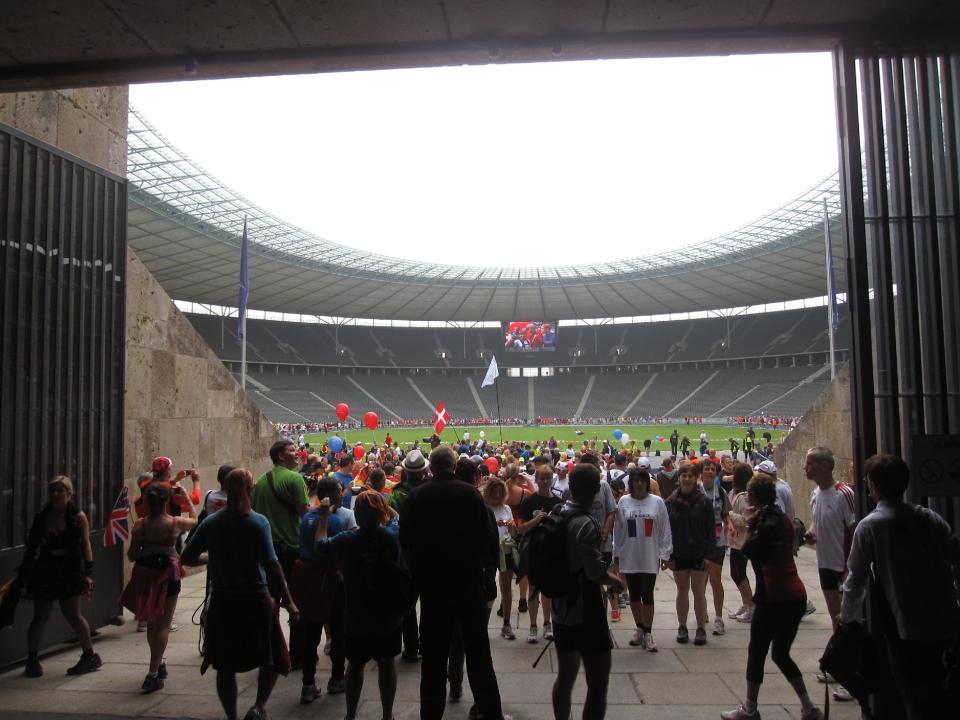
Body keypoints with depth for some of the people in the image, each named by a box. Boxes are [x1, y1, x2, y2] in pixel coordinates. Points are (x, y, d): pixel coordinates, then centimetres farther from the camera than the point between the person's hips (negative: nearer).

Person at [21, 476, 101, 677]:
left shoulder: (78, 517, -2)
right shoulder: (42, 517, 5)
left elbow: (86, 546, -2)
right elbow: (31, 547, 11)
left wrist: (88, 574, -7)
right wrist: (24, 573, 9)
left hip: (69, 569, -3)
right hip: (45, 569, 3)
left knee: (72, 614, 1)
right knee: (40, 617, 7)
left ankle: (90, 656, 14)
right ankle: (32, 659, 24)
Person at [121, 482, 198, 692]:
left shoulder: (140, 525, -7)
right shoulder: (175, 523, -13)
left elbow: (131, 556, -3)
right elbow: (194, 519, 9)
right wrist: (185, 496, 16)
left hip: (144, 575, 4)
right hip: (168, 575, -3)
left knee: (151, 624, 21)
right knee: (163, 625, 6)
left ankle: (158, 664, 38)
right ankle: (153, 674, 2)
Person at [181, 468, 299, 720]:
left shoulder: (210, 523, -1)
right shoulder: (258, 522, -12)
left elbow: (186, 558, 3)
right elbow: (271, 564, -18)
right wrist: (289, 602, -16)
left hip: (221, 601, 4)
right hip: (255, 599, -3)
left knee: (225, 666, 16)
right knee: (272, 659, 12)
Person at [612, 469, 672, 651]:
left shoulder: (657, 502, -3)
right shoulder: (624, 502, 0)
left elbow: (665, 531, -1)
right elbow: (618, 531, 3)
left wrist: (665, 554, -4)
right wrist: (616, 557, 4)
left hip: (650, 558, -2)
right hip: (629, 557, 2)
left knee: (647, 596, -2)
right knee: (634, 596, 13)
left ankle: (648, 633, 12)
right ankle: (639, 629, 29)